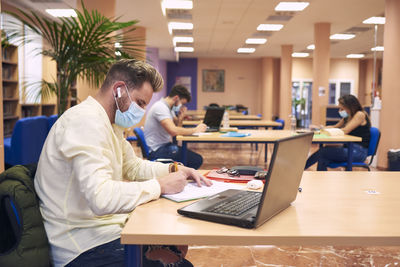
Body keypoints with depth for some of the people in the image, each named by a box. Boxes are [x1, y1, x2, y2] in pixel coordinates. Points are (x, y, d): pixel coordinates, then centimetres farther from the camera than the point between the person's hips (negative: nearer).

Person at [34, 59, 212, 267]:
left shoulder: (110, 123, 13)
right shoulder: (86, 120, -20)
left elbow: (131, 166, 22)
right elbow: (100, 198, -32)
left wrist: (173, 170, 5)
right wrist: (160, 186, -21)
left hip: (108, 226, 10)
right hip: (87, 248, -10)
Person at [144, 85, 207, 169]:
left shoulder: (169, 108, 13)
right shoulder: (160, 107, -19)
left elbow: (177, 127, 18)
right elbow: (173, 131, -32)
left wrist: (181, 117, -2)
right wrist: (195, 130, -22)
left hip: (165, 145, 10)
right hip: (157, 151, -10)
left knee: (198, 158, -1)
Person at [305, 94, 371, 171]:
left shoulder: (360, 114, -9)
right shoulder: (347, 117, 17)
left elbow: (345, 131, -16)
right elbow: (335, 127, 28)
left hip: (359, 151, -8)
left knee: (323, 151, -20)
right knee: (323, 161, -18)